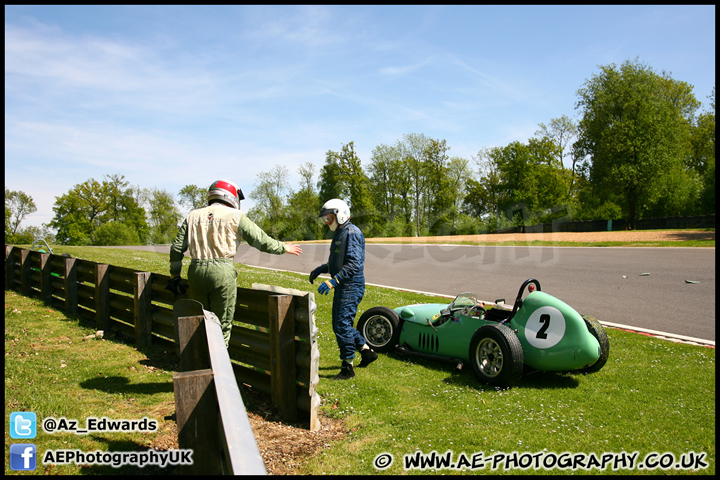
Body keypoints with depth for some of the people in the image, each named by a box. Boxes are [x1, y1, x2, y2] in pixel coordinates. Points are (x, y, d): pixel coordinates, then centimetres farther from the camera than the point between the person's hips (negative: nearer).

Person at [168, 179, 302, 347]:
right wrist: (284, 248, 18)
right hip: (222, 272, -4)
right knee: (222, 325, 6)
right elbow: (262, 241, 2)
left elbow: (176, 248, 12)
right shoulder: (235, 216, 1)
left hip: (196, 270, 5)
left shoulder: (193, 216, 14)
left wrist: (175, 276, 20)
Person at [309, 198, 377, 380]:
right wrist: (320, 269, 14)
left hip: (351, 286, -10)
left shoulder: (352, 233, -15)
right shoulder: (339, 234, 16)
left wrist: (333, 281, -30)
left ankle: (347, 367, 5)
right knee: (339, 324, 15)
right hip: (342, 286, 10)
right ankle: (367, 351, 28)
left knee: (342, 325, -7)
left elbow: (354, 264, -24)